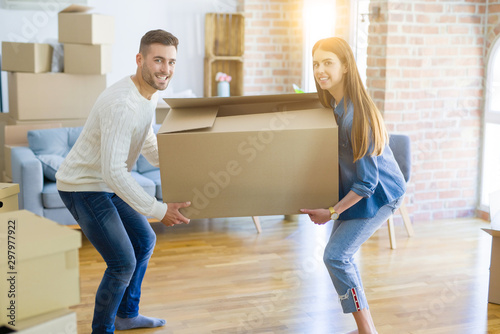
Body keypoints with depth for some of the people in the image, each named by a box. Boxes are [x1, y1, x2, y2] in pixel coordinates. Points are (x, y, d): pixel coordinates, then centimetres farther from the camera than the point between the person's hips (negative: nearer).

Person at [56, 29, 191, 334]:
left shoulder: (150, 95, 1)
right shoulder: (122, 104, -31)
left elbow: (149, 145, 18)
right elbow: (114, 171, -34)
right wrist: (158, 210, -32)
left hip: (108, 183, 10)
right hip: (83, 187, -10)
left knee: (145, 241, 19)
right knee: (123, 263, -11)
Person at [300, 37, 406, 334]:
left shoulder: (355, 116, -29)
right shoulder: (333, 104, -2)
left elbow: (366, 182, -25)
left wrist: (332, 212, -19)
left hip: (379, 195, -9)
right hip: (353, 187, 9)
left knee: (336, 255, -14)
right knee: (340, 253, 12)